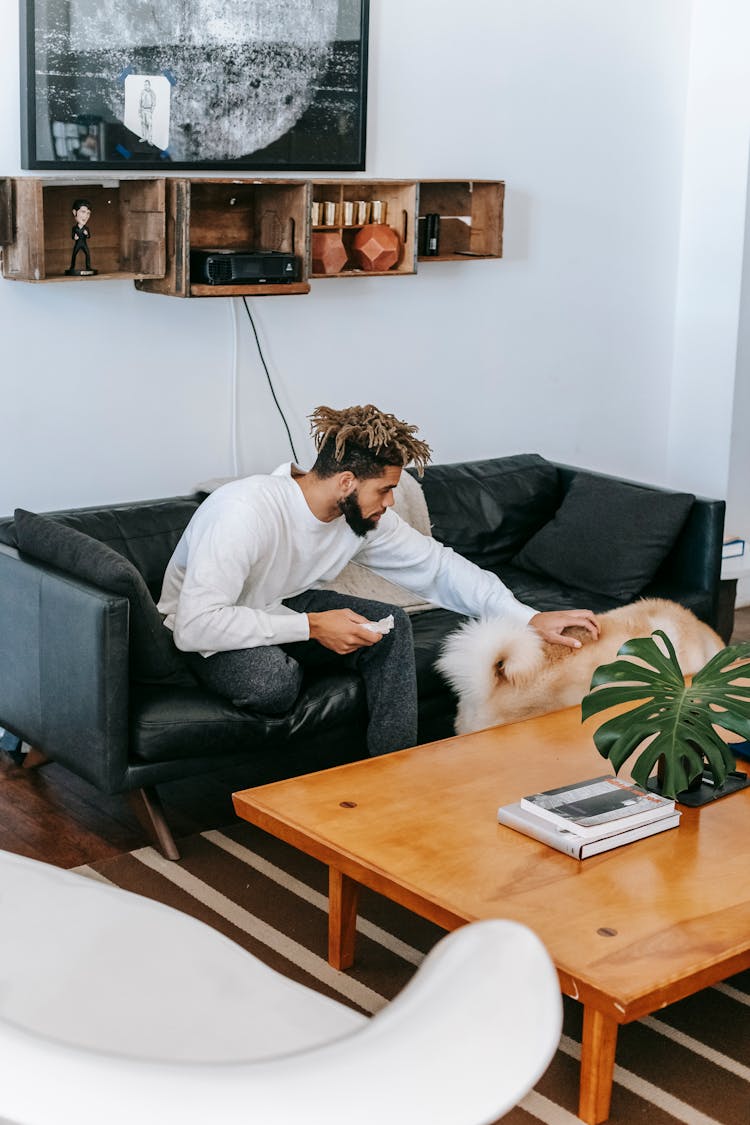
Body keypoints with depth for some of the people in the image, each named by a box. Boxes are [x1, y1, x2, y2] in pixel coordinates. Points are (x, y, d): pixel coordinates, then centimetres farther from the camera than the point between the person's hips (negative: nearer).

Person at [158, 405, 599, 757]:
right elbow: (196, 625, -38)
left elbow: (437, 564, -5)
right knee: (275, 677, -38)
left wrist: (530, 618, -14)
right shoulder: (245, 512, -35)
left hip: (282, 607, 6)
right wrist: (311, 626, -36)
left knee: (392, 625, -15)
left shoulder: (367, 516, -13)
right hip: (205, 632, -6)